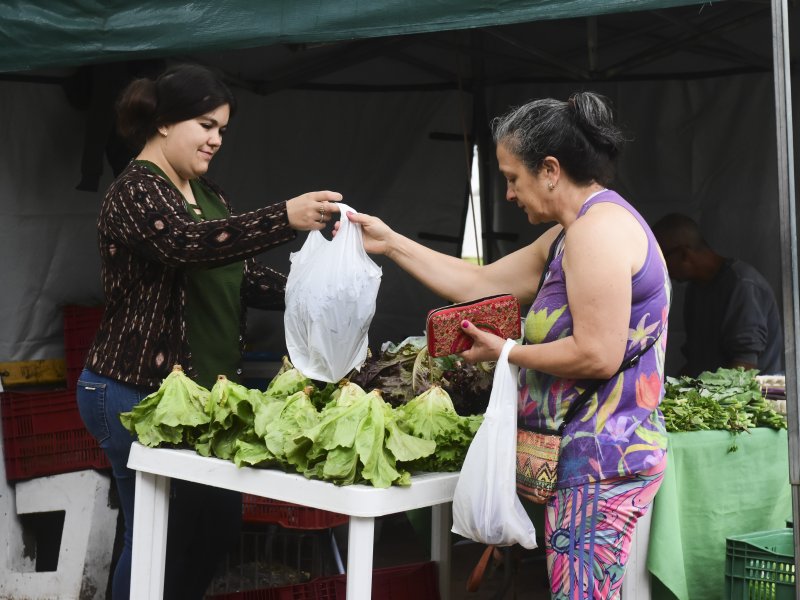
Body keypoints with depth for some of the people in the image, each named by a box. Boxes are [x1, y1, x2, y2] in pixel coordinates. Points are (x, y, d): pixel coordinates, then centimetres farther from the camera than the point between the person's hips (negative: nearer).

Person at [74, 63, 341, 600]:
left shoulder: (207, 193, 13)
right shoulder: (135, 192, -14)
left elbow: (244, 276, 9)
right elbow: (188, 243, -34)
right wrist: (285, 218, -44)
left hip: (202, 390, 9)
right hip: (139, 393, -8)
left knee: (219, 522, 15)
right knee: (159, 535, -1)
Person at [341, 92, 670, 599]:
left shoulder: (598, 227, -14)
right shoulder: (573, 234, 19)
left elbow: (597, 356, -21)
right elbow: (482, 284, 23)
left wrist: (507, 352, -8)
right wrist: (391, 243, 22)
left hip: (602, 461, -10)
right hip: (598, 455, 10)